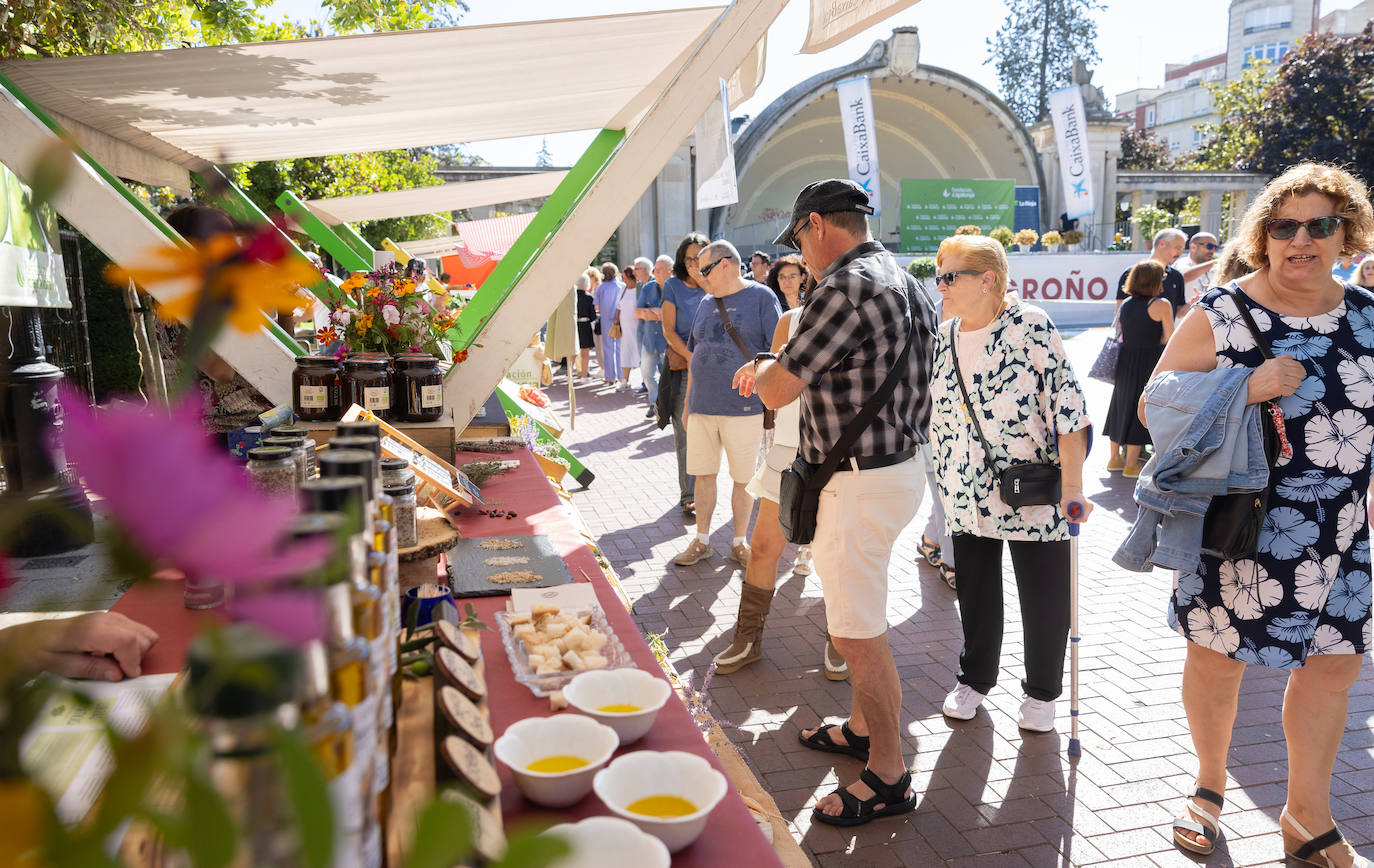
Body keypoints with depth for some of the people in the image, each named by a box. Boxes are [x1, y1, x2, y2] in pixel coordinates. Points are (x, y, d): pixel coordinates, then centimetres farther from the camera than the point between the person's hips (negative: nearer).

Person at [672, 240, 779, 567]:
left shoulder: (761, 297, -3)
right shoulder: (706, 303, 13)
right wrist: (688, 403, 16)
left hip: (744, 407, -5)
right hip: (703, 406, 5)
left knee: (743, 478, 5)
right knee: (703, 475, 10)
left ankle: (739, 543, 20)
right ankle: (702, 540, 23)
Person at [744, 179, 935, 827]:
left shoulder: (847, 286, -20)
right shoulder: (898, 278, 12)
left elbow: (777, 390, -19)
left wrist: (764, 368, 3)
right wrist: (777, 368, 21)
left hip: (861, 482, -11)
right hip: (896, 464, 11)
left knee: (858, 633, 0)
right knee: (861, 619, 23)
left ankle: (888, 775, 13)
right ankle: (864, 726, 39)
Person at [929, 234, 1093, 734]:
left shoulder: (1031, 326, -13)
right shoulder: (944, 338, 5)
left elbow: (1068, 408, -15)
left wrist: (1072, 487, -17)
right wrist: (945, 480, 17)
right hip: (967, 496, 5)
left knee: (1043, 595, 8)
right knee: (974, 590, 14)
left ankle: (1041, 693, 28)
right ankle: (975, 679, 34)